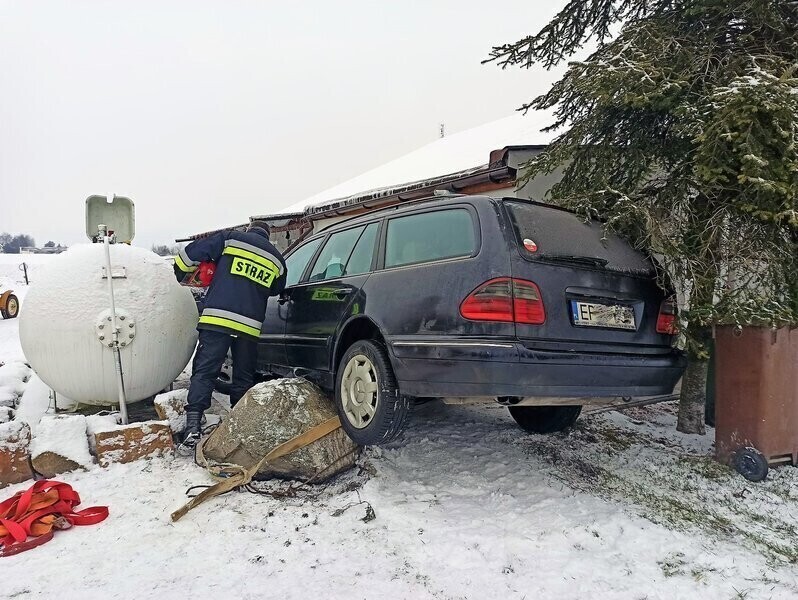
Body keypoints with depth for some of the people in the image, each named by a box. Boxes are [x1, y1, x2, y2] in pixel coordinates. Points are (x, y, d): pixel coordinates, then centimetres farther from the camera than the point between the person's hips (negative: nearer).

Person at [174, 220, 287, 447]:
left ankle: (193, 426, -9)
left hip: (217, 319, -2)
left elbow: (189, 254, 5)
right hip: (250, 326, 3)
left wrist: (182, 275, 22)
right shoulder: (277, 259, 16)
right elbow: (276, 291, 27)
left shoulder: (230, 239, 8)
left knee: (204, 373, 0)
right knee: (243, 379, 14)